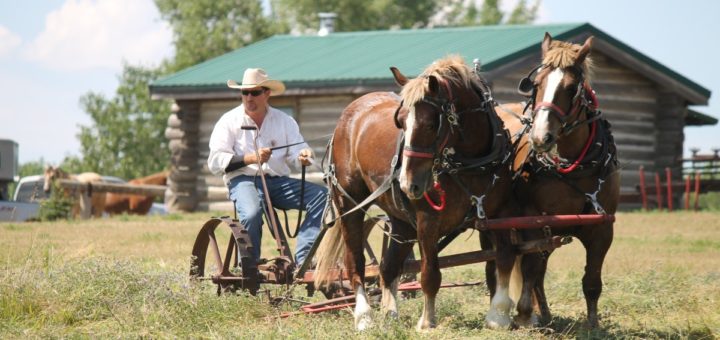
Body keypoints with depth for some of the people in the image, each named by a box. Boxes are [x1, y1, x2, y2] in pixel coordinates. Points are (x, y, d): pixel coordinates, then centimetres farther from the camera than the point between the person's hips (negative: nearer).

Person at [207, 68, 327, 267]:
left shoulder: (284, 121, 15)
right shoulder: (229, 121, 5)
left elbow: (295, 153, 6)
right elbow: (215, 162, -4)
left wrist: (303, 157, -20)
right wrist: (250, 158, -18)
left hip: (279, 181, 4)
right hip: (243, 180, -4)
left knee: (322, 197, -19)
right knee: (251, 213, -38)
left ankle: (302, 259, -24)